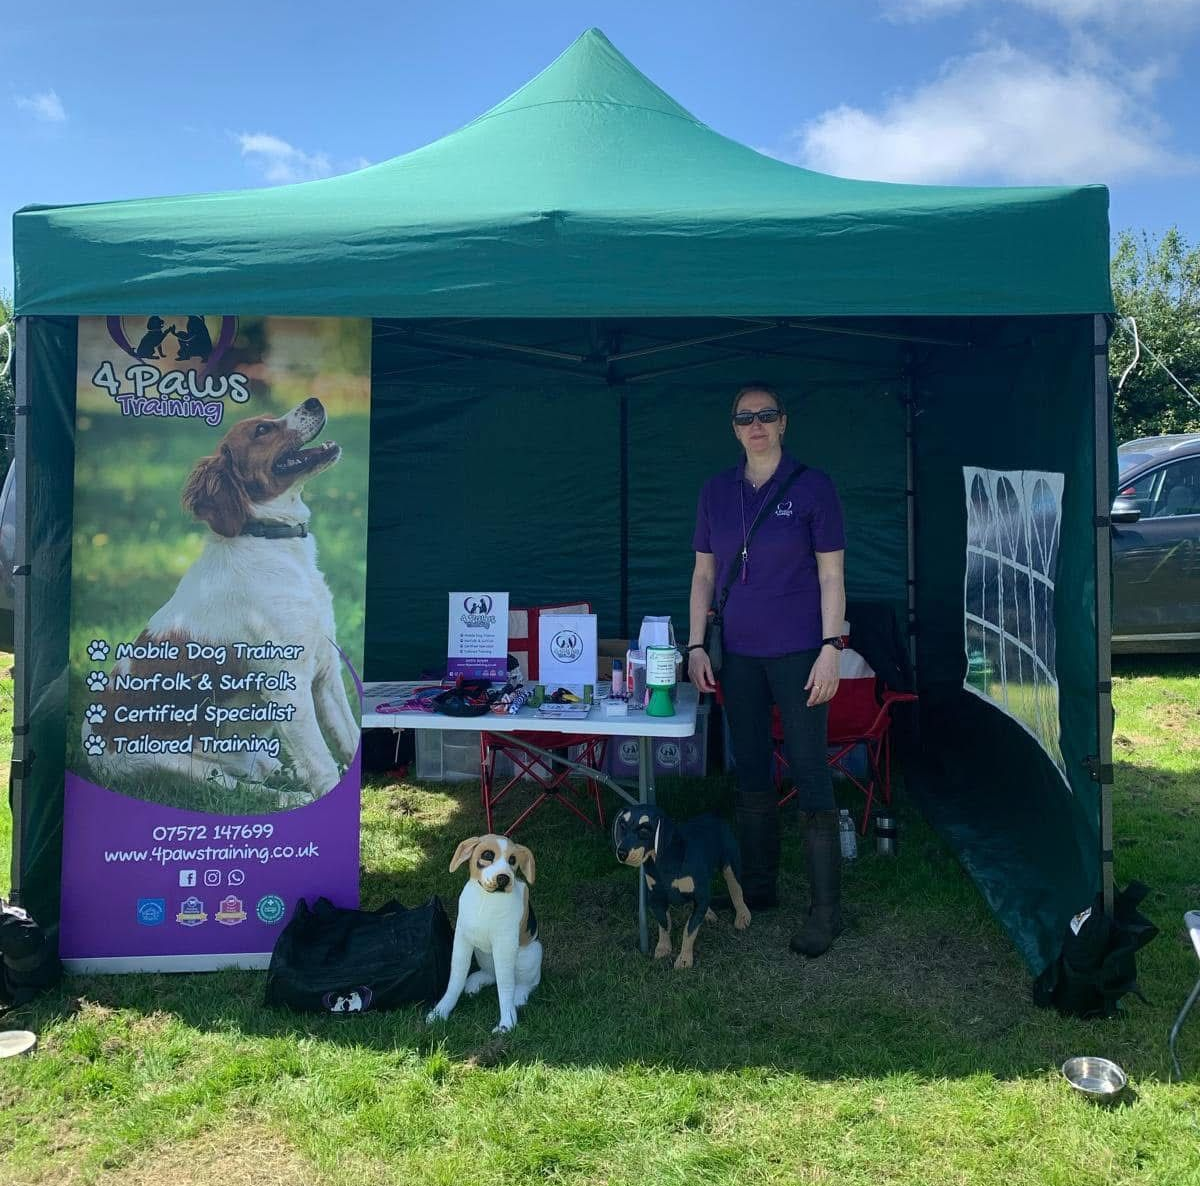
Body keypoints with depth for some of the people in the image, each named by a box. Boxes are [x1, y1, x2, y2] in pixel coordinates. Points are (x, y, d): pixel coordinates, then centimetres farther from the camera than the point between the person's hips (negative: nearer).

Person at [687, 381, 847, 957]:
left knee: (810, 774, -2)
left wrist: (830, 648, -12)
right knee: (749, 772, 12)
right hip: (739, 653, 4)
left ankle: (826, 908, 8)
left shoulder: (811, 486, -4)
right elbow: (704, 573, 10)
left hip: (798, 651, -4)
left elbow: (831, 574, -5)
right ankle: (758, 887, 27)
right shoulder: (716, 491, 7)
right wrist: (695, 645, 5)